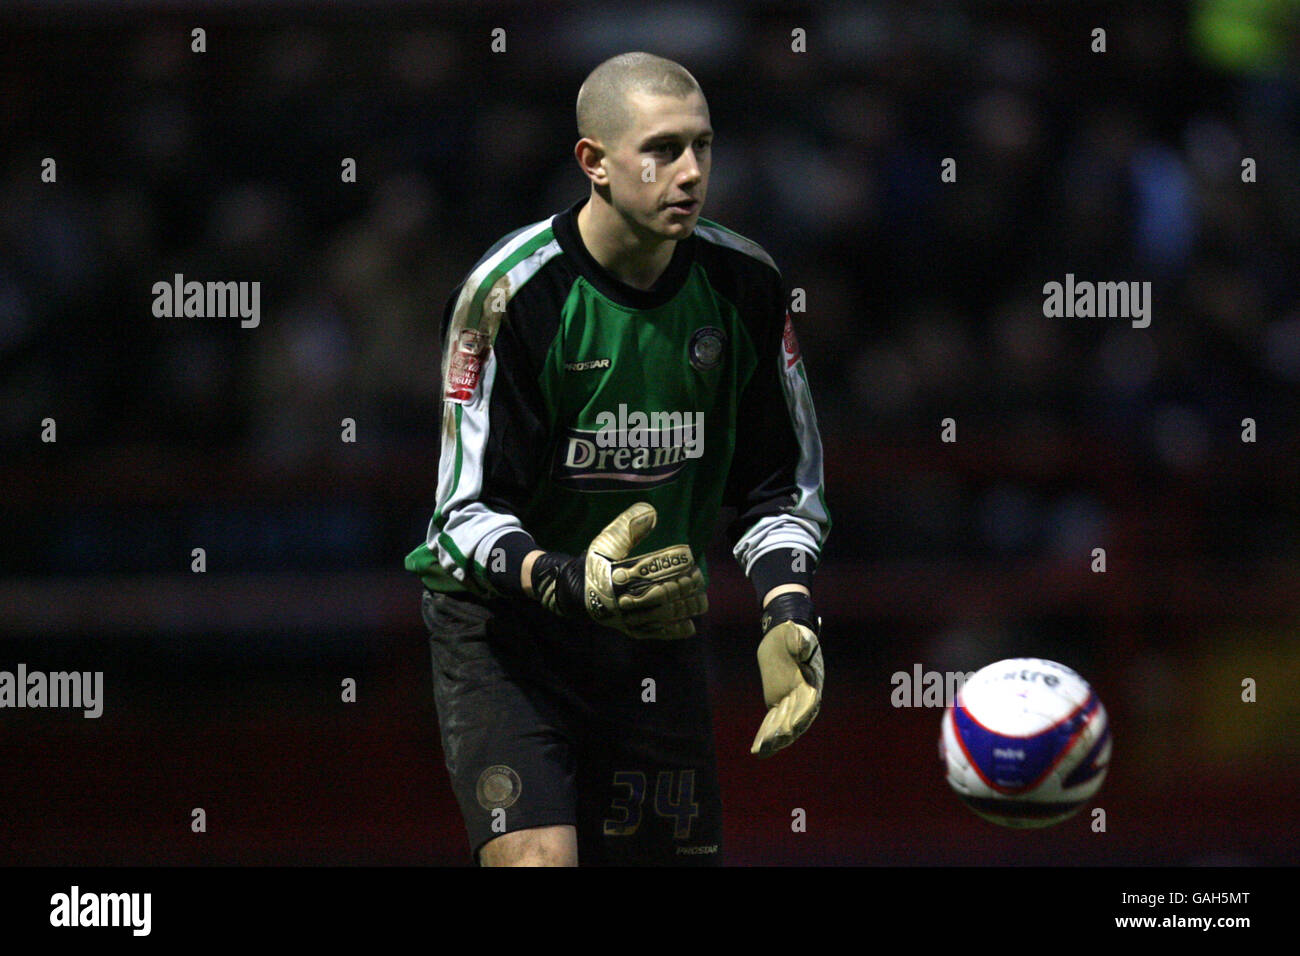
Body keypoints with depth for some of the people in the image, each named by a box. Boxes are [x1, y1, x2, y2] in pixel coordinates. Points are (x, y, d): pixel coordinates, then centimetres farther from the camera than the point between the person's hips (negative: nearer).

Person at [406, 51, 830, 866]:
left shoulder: (743, 285, -4)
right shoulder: (511, 293, -17)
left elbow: (782, 483, 7)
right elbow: (467, 510, -16)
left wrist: (789, 617, -11)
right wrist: (568, 583, -35)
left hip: (659, 627, 5)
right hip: (501, 623, -5)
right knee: (537, 858, -22)